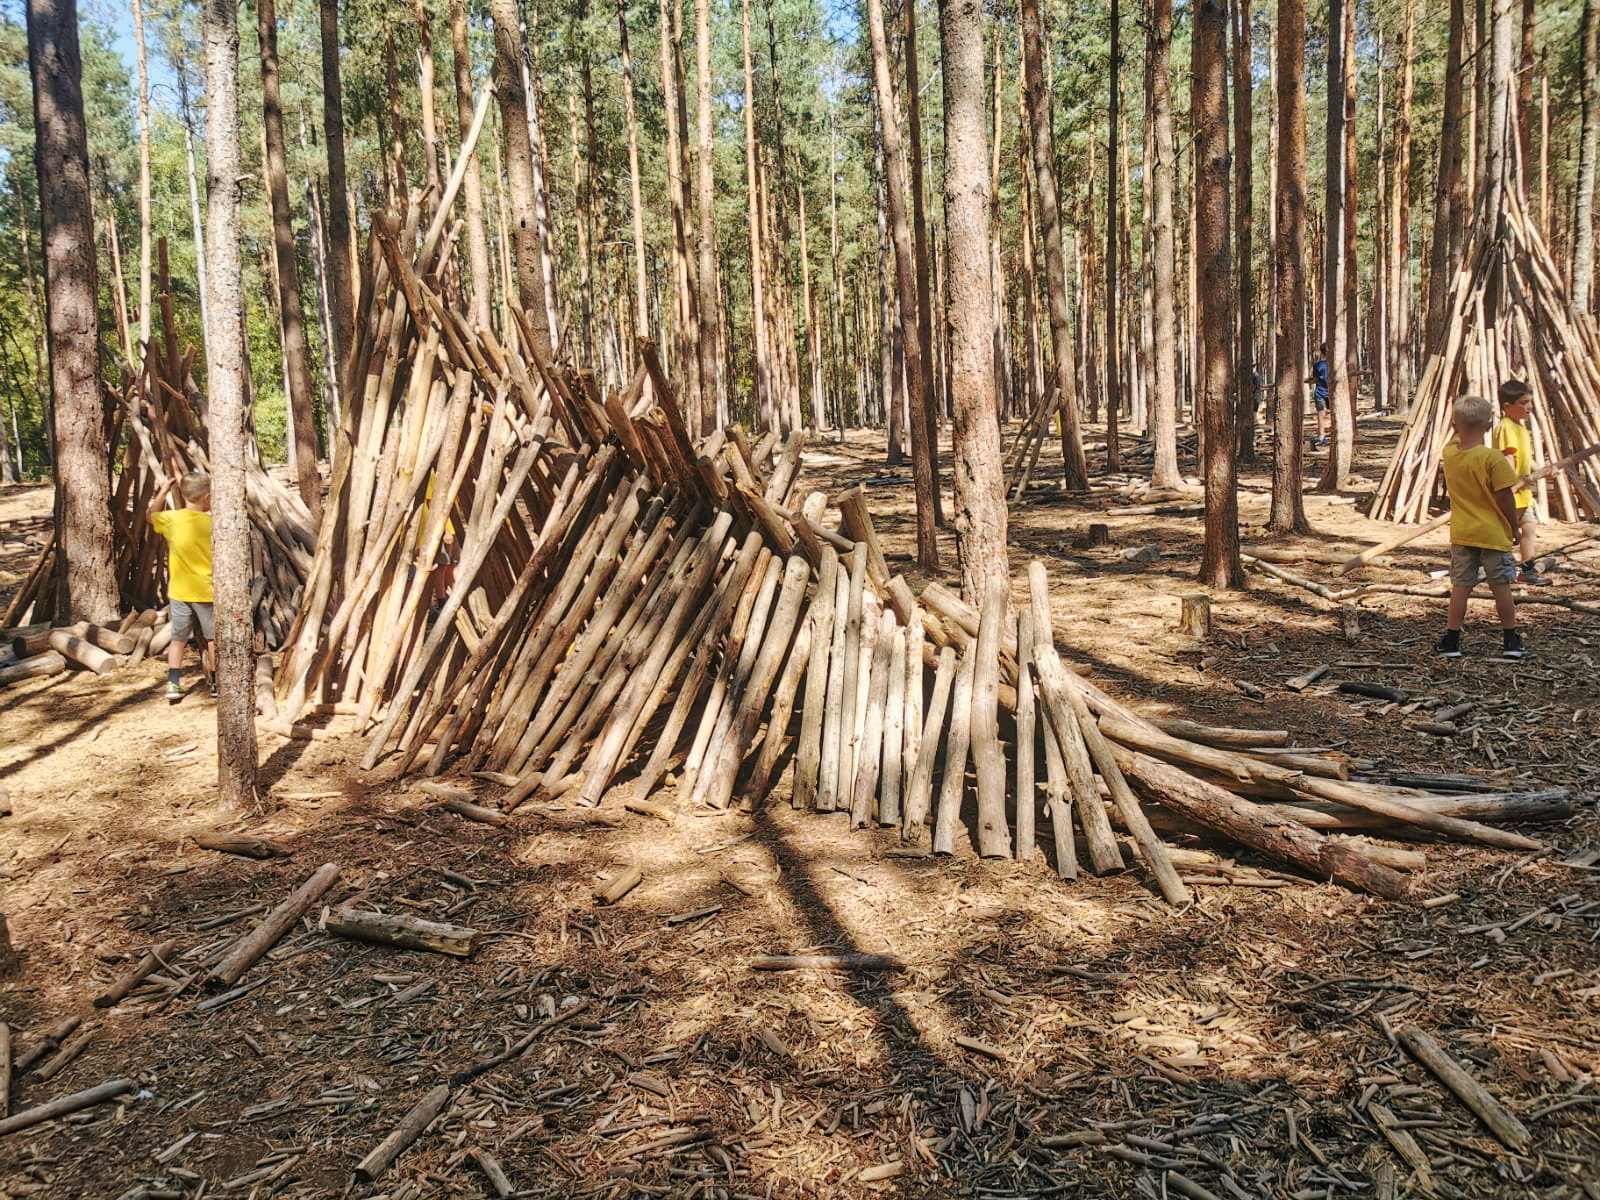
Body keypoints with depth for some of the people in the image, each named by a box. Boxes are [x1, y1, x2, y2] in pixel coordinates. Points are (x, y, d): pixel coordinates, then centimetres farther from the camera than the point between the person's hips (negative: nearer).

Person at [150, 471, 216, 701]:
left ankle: (173, 683, 6)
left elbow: (151, 515, 18)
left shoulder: (171, 519, -5)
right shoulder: (212, 523, -12)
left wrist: (163, 491, 20)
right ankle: (216, 683, 16)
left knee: (178, 638, 13)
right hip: (207, 591, -3)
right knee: (213, 638, 10)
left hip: (179, 591, 3)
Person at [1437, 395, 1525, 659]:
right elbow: (1504, 498, -12)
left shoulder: (1448, 453, -3)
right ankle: (1511, 641, 17)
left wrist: (1459, 426, 12)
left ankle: (1451, 640, 9)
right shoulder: (1493, 458, -17)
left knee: (1460, 586, 8)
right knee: (1501, 587, 7)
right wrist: (1514, 528, -2)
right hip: (1493, 534, -3)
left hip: (1461, 535, 3)